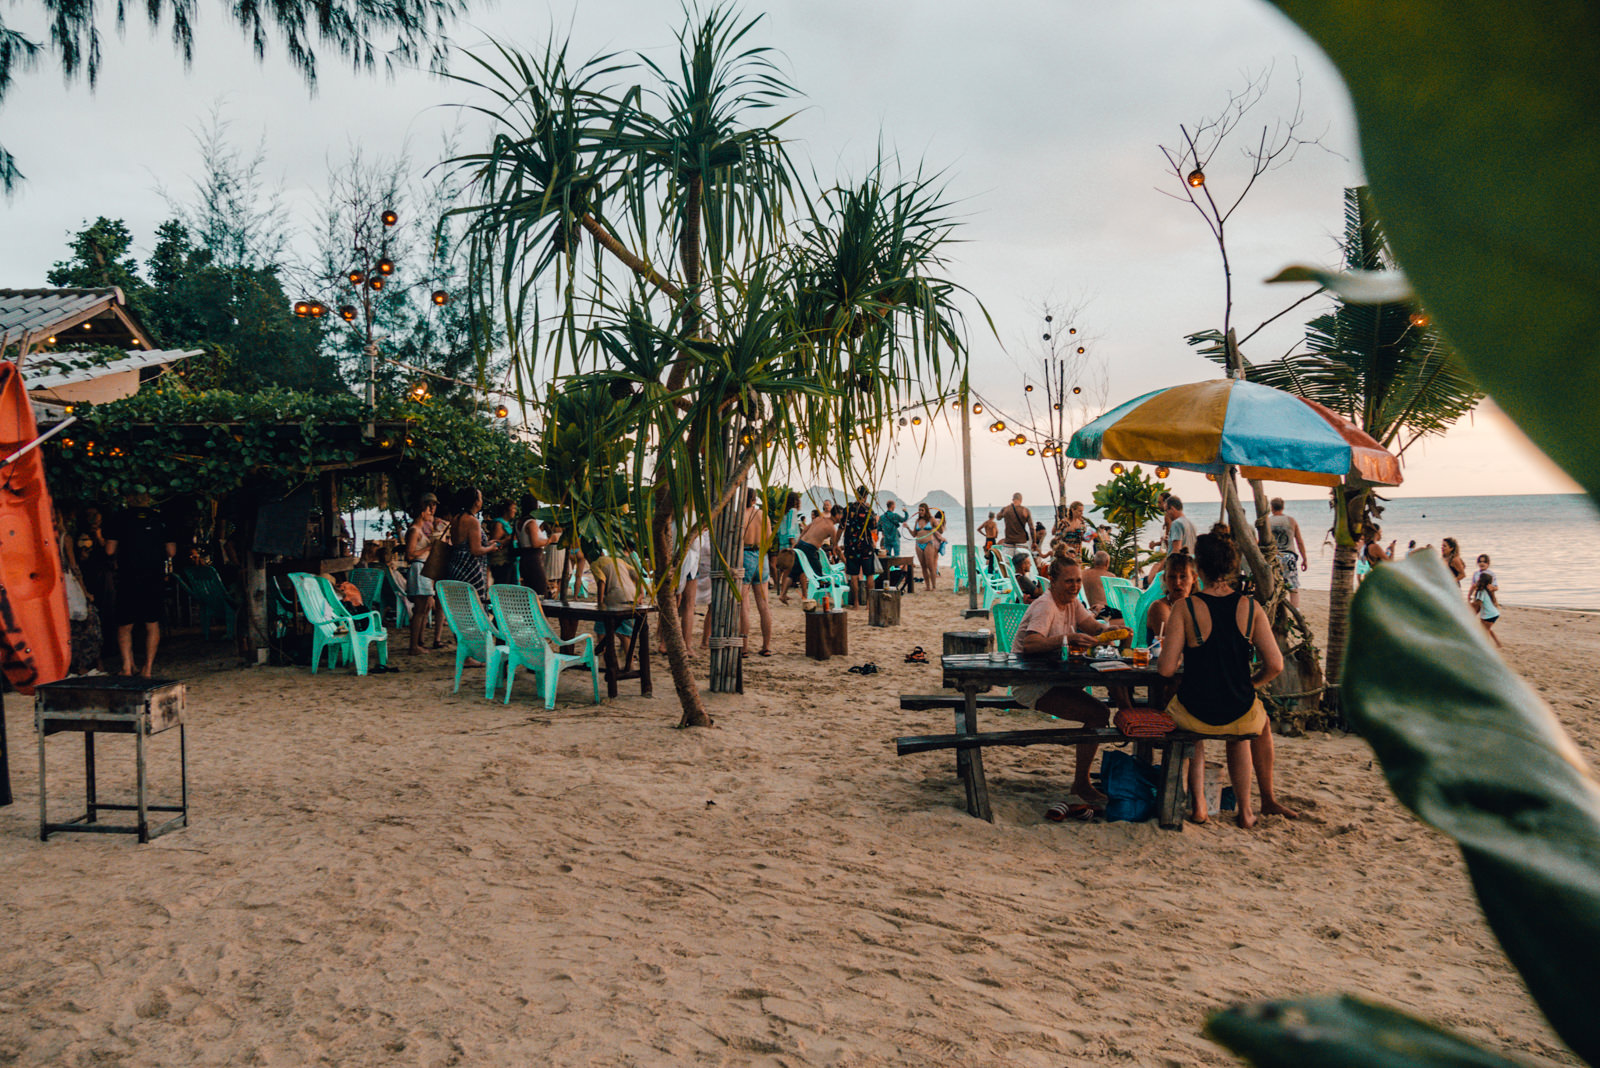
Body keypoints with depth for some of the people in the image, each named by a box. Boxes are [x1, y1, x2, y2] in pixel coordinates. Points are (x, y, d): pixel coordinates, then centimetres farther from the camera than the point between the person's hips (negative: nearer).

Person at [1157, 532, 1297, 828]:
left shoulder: (1185, 608, -13)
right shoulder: (1251, 608, -5)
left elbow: (1166, 669, -15)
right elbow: (1275, 665, -8)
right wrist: (1249, 684, 12)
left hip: (1195, 714, -1)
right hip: (1240, 713, 2)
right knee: (1262, 722, 39)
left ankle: (1198, 804, 26)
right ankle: (1268, 800, 44)